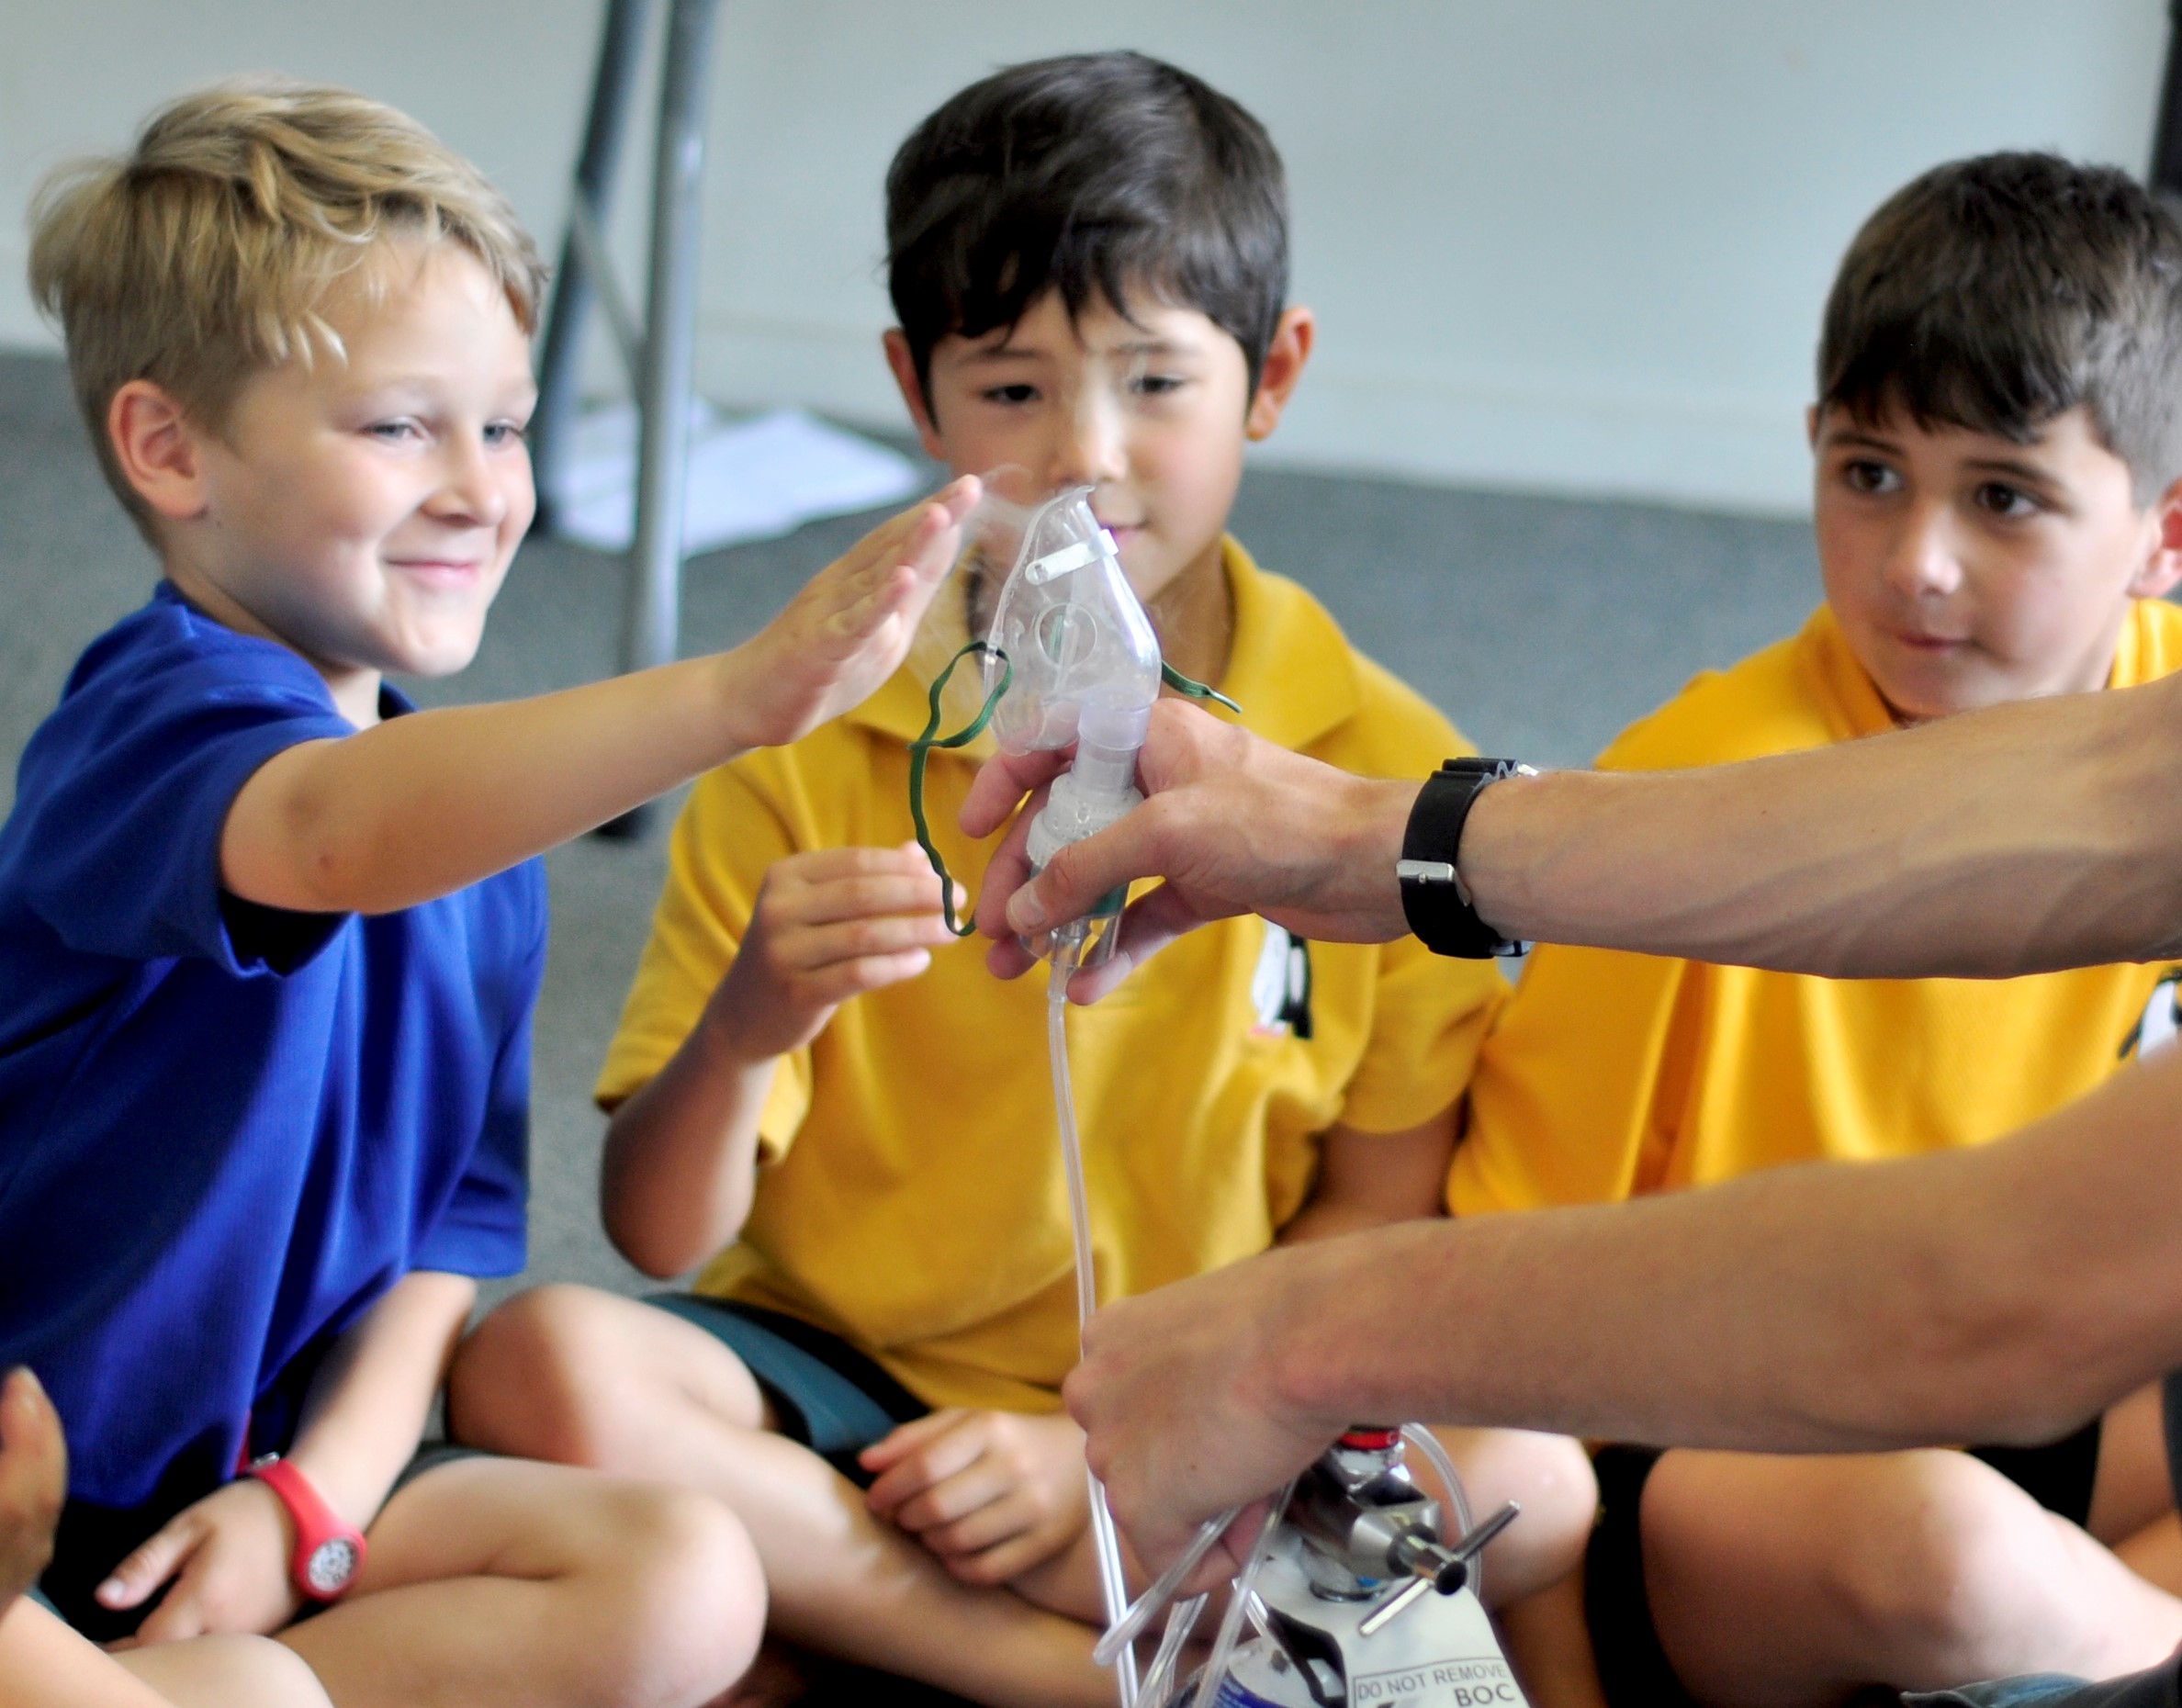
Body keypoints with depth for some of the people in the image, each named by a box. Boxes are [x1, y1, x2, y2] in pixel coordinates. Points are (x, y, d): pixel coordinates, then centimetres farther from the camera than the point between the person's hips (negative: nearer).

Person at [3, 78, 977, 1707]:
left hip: (262, 1466, 8)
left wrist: (316, 1494, -5)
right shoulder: (163, 715, -16)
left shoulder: (480, 805, 10)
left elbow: (458, 1210, 11)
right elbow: (333, 834, -41)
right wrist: (739, 692, -54)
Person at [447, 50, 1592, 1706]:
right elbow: (661, 1231, -7)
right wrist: (743, 1031, -29)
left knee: (1535, 1486, -28)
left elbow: (1380, 1215, -1)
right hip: (841, 1379, 0)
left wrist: (1112, 1444, -14)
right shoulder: (810, 753, -4)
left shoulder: (1386, 775, -4)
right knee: (544, 1366, -29)